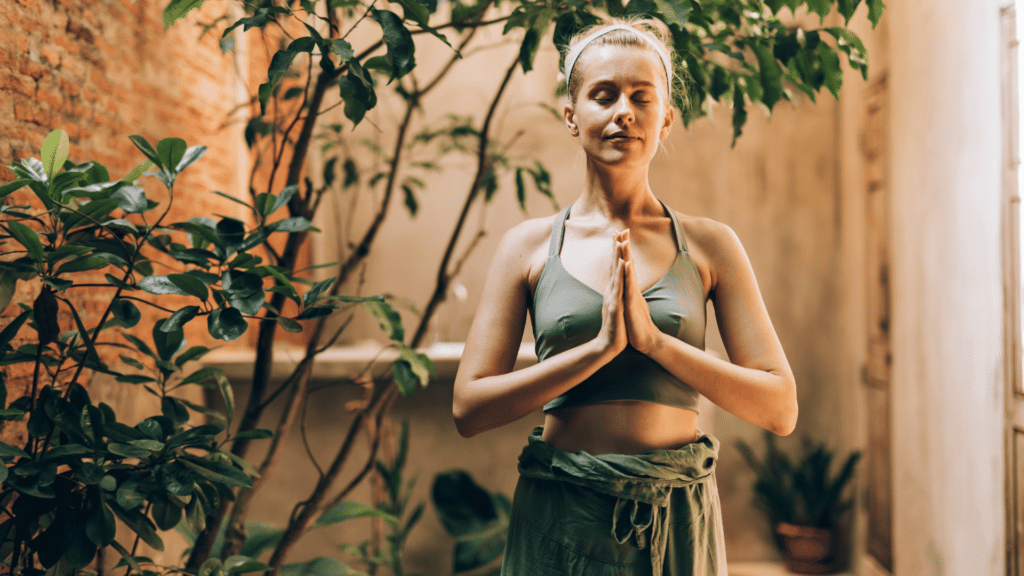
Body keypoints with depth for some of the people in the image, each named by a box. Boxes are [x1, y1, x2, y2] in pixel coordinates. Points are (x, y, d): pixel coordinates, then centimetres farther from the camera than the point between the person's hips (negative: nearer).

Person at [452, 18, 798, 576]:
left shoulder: (709, 245, 0)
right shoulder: (529, 246, -1)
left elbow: (780, 409, -4)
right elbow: (469, 408, -6)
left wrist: (654, 339, -16)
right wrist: (599, 347, -17)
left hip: (678, 520, 1)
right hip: (560, 520, 0)